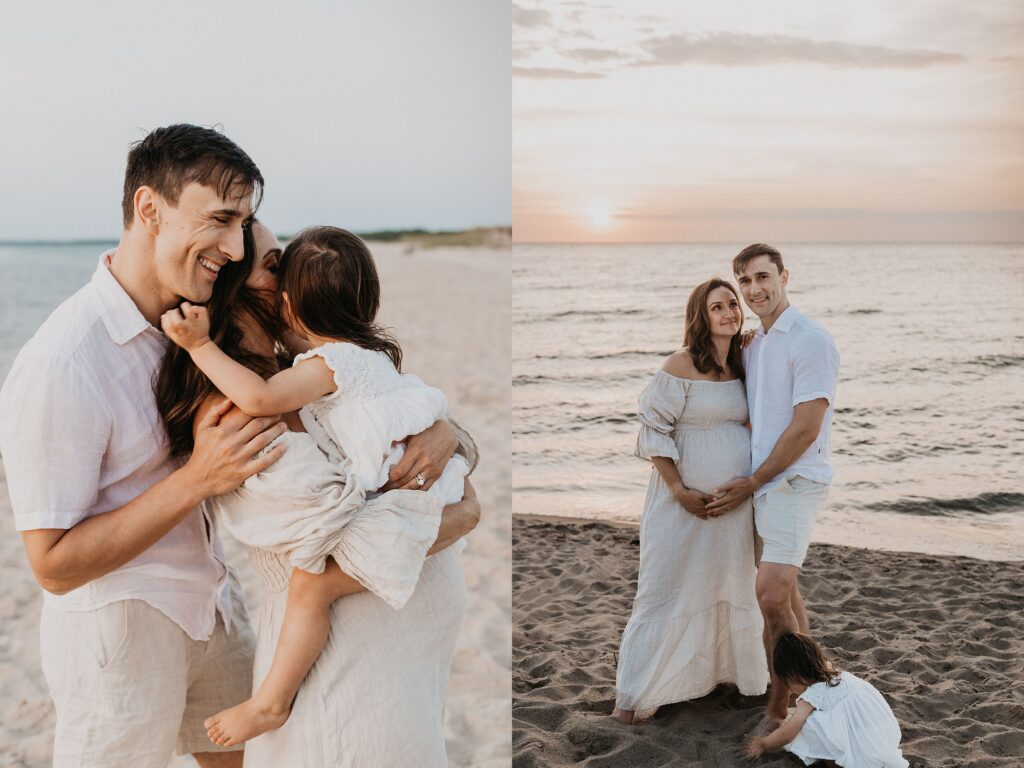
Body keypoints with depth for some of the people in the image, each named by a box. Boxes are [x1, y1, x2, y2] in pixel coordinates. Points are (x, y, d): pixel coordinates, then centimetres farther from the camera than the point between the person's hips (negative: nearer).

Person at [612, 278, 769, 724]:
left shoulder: (740, 365, 5)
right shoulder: (682, 365, -13)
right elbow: (653, 431, -13)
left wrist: (746, 486, 6)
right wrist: (680, 491, -17)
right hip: (685, 497, -6)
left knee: (730, 583, 16)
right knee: (669, 586, 0)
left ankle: (727, 670, 35)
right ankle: (634, 692, 11)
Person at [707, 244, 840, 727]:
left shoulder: (811, 341, -13)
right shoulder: (752, 346, 14)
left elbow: (806, 429, -16)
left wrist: (752, 482, -11)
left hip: (793, 482, -8)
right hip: (762, 483, 9)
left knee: (772, 594, -15)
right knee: (783, 589, 15)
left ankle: (778, 708, -4)